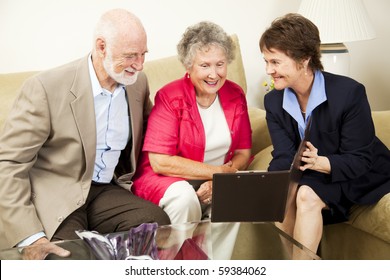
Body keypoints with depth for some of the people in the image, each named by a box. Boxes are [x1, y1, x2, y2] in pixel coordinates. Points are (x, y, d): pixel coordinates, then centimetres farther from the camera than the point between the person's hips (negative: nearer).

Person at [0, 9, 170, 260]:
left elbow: (148, 128, 26)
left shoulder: (138, 83, 5)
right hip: (54, 196, -5)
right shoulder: (46, 88, -15)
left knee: (158, 222, -23)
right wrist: (30, 236, -26)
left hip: (107, 191, 5)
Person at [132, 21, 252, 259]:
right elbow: (160, 162, -20)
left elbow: (243, 152, 4)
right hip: (167, 180, -4)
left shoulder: (235, 95, 1)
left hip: (217, 184, 4)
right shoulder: (171, 97, -13)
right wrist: (220, 171, -19)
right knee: (184, 196, -35)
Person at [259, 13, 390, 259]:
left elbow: (359, 161, -22)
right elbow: (284, 158, -12)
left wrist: (319, 162, -42)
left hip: (359, 176, -5)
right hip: (310, 176, 5)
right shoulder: (274, 101, -6)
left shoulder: (350, 92, -24)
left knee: (307, 195, -30)